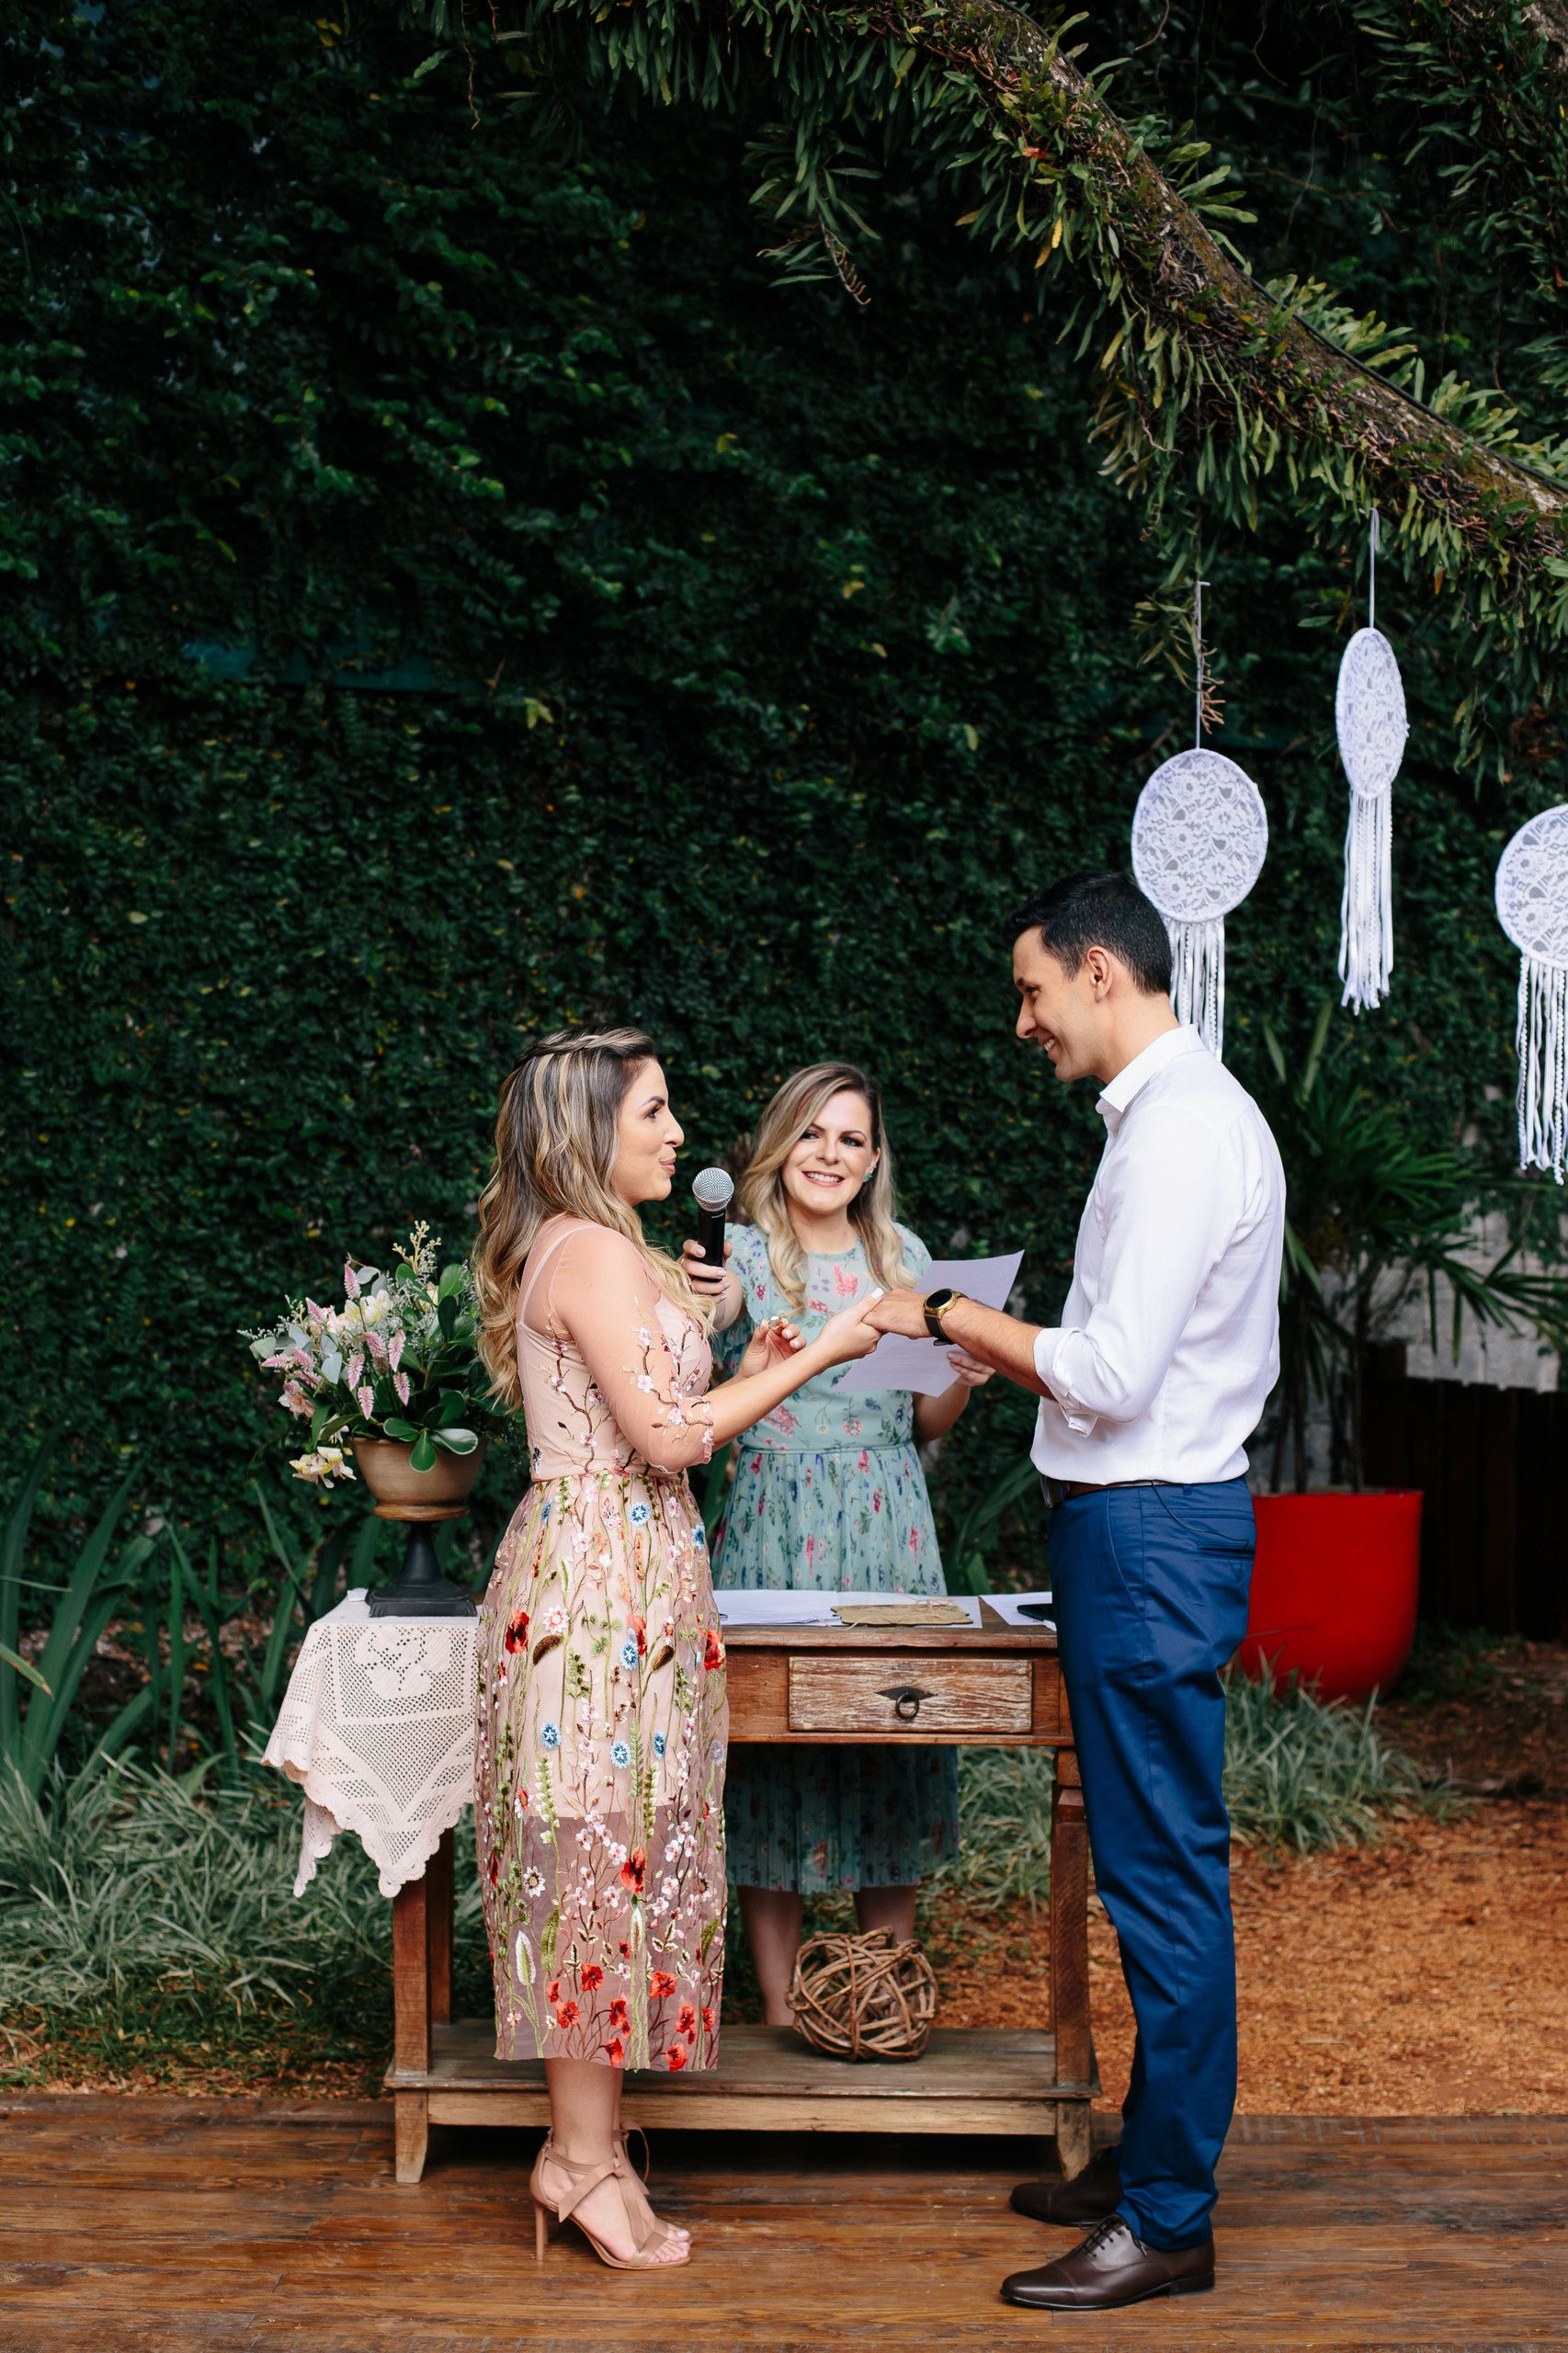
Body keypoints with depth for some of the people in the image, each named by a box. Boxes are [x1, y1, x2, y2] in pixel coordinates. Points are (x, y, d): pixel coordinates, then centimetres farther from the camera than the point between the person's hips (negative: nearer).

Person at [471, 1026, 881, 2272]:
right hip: (611, 1574, -10)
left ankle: (584, 2132, 18)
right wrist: (809, 1361, -10)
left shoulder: (574, 1253, 18)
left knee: (604, 1851, 11)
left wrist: (745, 1375, 16)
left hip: (595, 1560, 10)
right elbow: (663, 1438, -18)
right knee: (608, 1845, -4)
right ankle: (586, 2156, 3)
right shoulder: (597, 1252, -13)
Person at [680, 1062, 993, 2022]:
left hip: (887, 1528, 3)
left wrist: (966, 1381, -6)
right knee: (772, 1737, -1)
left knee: (893, 1744, 5)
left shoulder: (904, 1255, 9)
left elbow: (924, 1426, 14)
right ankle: (783, 2015, 8)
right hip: (777, 1532, -3)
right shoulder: (744, 1253, -1)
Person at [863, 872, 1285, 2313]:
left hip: (1151, 1534, -11)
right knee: (1157, 1867, 16)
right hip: (1142, 1522, 11)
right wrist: (1005, 1357, 15)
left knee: (1164, 1872, -4)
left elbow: (1114, 1376, -22)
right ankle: (1153, 2155, 27)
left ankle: (1170, 2224, 4)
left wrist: (950, 1316, -10)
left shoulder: (1182, 1129, -17)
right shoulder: (1185, 1113, 16)